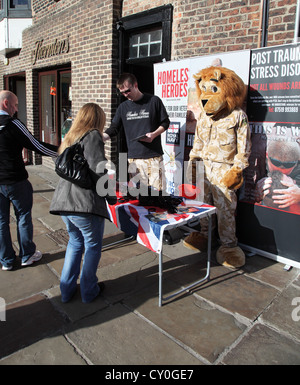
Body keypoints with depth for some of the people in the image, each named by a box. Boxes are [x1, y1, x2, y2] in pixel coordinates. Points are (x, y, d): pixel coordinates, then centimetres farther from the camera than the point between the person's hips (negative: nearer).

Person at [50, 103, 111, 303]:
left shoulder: (70, 138, 19)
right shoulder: (92, 136, -6)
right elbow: (99, 168, -18)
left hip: (63, 202, 8)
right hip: (85, 203, -8)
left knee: (75, 242, 24)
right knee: (93, 245, 12)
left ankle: (67, 289, 32)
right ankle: (89, 291, 26)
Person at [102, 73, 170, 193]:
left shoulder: (154, 101, 2)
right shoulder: (123, 107, 12)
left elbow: (165, 123, 6)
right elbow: (114, 129, 11)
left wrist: (154, 134, -12)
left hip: (154, 155, -3)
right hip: (134, 157, 3)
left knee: (157, 189, -3)